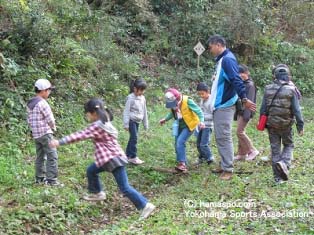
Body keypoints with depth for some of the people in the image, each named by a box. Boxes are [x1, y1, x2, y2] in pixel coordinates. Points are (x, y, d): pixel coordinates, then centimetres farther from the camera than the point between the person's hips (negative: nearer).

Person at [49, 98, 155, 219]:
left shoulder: (97, 126, -18)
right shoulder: (105, 122, 11)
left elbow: (79, 135, -22)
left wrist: (60, 142, -21)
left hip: (113, 159, -10)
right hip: (110, 157, 10)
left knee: (125, 188, -8)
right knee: (91, 171, 25)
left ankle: (145, 205, -6)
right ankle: (97, 193, 41)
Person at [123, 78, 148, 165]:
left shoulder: (142, 98, 7)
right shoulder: (131, 98, -13)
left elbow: (144, 111, 15)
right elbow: (126, 111, -13)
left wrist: (145, 124, 18)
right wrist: (126, 124, -15)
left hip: (137, 121, 7)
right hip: (131, 120, -7)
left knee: (133, 138, 12)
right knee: (134, 138, -11)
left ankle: (128, 155, 23)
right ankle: (133, 157, -5)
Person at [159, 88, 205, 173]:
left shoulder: (187, 101, -23)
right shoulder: (172, 103, -2)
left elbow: (198, 111, -22)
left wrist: (201, 121, -36)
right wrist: (165, 119, 18)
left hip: (189, 125, -8)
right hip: (180, 126, 8)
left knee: (180, 142, -22)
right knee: (177, 144, 7)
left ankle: (182, 163, -19)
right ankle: (184, 165, 18)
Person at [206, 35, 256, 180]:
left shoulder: (227, 59, -15)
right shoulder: (221, 60, 15)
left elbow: (236, 80, -25)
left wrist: (244, 99, -32)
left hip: (224, 106, -10)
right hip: (219, 105, 10)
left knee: (224, 137, -6)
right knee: (219, 137, 15)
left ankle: (228, 169, -1)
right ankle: (224, 165, 24)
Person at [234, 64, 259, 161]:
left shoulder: (250, 85, -11)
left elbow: (249, 101, -17)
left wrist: (246, 115, -21)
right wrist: (236, 113, 16)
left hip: (245, 112, -9)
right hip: (240, 111, 9)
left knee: (240, 132, -10)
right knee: (240, 132, 10)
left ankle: (252, 150, 0)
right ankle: (241, 154, 17)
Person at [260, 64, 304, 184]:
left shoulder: (268, 89, -2)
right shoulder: (291, 90, -11)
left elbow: (263, 108, 2)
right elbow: (296, 110, -11)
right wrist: (300, 125, -4)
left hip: (271, 124, 2)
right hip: (286, 125, -2)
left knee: (275, 149, 9)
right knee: (288, 145, 17)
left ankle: (278, 177, 10)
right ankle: (284, 163, -12)